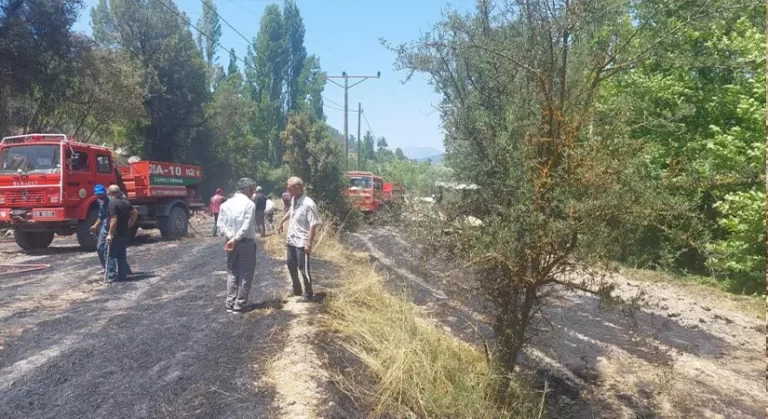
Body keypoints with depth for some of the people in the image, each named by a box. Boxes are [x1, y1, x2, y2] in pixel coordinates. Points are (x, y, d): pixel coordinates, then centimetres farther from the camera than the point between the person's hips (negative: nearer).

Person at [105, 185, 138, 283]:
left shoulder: (112, 203, -15)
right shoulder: (125, 202, 10)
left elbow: (114, 220, -23)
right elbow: (135, 213, 20)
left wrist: (110, 234, -20)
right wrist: (129, 224, 21)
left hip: (116, 234, -8)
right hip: (125, 233, 8)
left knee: (111, 255, -1)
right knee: (122, 254, 14)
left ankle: (111, 277, -2)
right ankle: (122, 275, 16)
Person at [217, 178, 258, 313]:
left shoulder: (226, 204, 7)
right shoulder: (249, 204, -12)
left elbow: (221, 224, 1)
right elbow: (246, 227, -19)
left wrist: (230, 237, -6)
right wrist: (235, 239, -13)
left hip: (231, 243, 6)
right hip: (246, 243, -6)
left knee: (232, 273, 14)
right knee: (245, 274, 4)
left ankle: (230, 304, 14)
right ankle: (239, 305, 6)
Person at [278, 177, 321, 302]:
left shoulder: (308, 204, -23)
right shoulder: (293, 200, 2)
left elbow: (313, 225, -24)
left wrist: (309, 244, -25)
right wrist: (281, 222, 35)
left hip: (302, 242, -9)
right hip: (291, 240, 9)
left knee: (303, 268, 1)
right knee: (290, 264, 20)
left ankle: (308, 294, 16)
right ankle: (297, 289, 37)